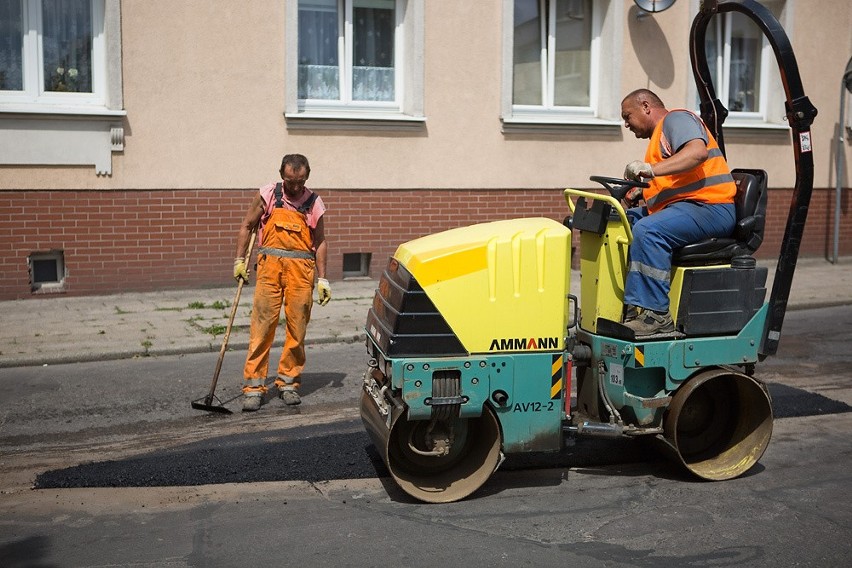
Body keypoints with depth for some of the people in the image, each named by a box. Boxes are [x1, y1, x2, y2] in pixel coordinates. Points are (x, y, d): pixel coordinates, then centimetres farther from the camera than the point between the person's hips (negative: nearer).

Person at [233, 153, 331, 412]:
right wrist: (240, 260, 4)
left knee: (297, 327, 3)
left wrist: (322, 279, 6)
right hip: (270, 264, -1)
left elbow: (320, 241, 11)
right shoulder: (267, 195, 4)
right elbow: (247, 226, 12)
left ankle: (288, 382, 16)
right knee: (262, 324, -5)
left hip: (301, 269, 1)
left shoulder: (314, 203, 6)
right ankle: (253, 386, -1)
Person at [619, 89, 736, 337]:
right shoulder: (660, 134, 28)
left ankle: (655, 314, -31)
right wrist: (640, 192, 8)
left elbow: (698, 151, -24)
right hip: (677, 206, 11)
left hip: (708, 206, -11)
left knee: (648, 230, -32)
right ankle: (622, 303, -2)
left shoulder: (676, 118, -3)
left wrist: (651, 169, -33)